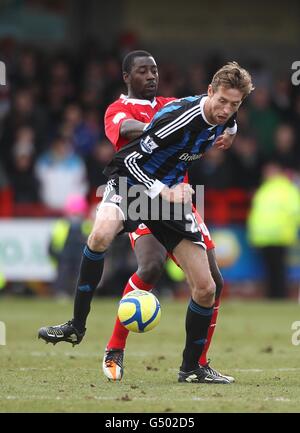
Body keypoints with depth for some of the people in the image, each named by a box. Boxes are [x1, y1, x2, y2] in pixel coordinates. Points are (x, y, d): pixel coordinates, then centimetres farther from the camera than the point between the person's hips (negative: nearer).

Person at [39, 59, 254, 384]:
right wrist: (163, 192, -31)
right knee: (101, 234, -40)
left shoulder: (222, 116, -3)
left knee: (205, 289, -2)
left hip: (171, 191, 6)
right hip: (132, 179, -6)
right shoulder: (178, 117, -26)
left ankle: (191, 368, 18)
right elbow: (130, 158, -23)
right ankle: (76, 325, -26)